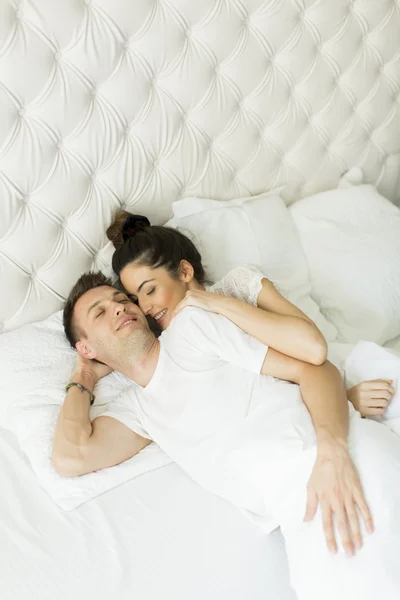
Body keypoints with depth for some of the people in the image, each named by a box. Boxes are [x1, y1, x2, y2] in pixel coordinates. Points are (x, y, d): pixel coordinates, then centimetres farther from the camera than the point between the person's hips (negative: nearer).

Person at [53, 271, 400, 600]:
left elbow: (314, 368, 0)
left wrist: (332, 450, -19)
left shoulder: (191, 326, 6)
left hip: (347, 461, -3)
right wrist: (83, 378, 16)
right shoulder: (135, 408, 18)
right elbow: (72, 456, -1)